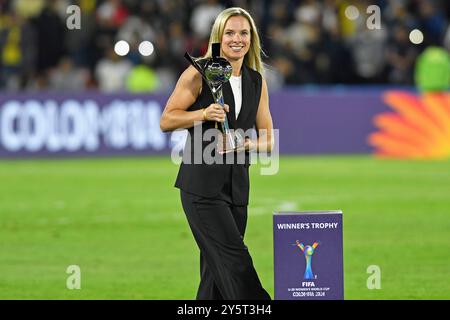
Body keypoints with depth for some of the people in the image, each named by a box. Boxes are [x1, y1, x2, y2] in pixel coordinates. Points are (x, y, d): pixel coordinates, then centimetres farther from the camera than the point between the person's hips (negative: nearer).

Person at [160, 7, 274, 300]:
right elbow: (166, 121, -3)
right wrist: (204, 114, -18)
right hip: (202, 184, -6)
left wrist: (248, 144, -7)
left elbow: (268, 141, 15)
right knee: (235, 258, -14)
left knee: (216, 271, 5)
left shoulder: (257, 82, 13)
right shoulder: (199, 74, -3)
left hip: (237, 185, 6)